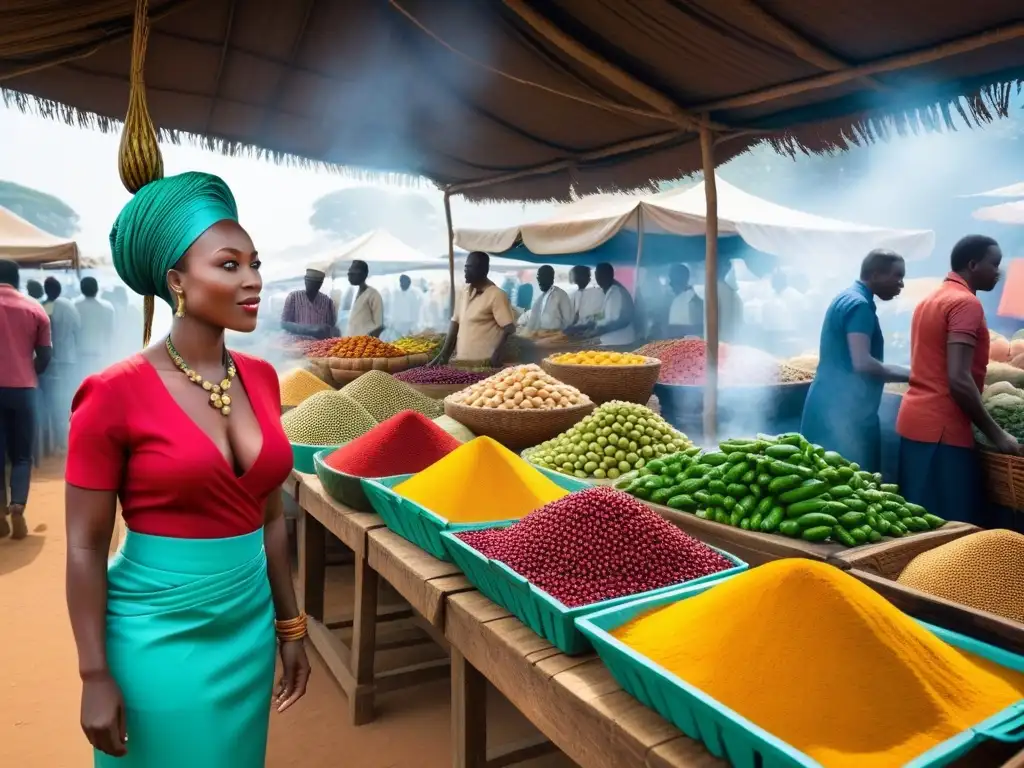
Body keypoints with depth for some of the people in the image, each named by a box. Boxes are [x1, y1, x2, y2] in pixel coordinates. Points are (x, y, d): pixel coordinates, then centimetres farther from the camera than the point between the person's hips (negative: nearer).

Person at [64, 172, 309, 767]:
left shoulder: (261, 379, 0)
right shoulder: (116, 394, -16)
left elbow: (270, 515, 7)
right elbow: (85, 547, -10)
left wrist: (290, 625, 10)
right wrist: (96, 676, -8)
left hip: (250, 627, 5)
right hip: (158, 634, -5)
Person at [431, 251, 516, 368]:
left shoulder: (497, 295, -10)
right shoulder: (462, 293, 11)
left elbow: (509, 328, -13)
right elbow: (456, 323, 14)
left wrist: (497, 354, -25)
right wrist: (444, 354, 8)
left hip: (484, 364, -6)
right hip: (461, 361, 6)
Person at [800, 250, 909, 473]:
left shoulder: (847, 299, 16)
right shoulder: (859, 305, -15)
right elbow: (862, 363, -26)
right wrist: (910, 375, -15)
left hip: (833, 404, 10)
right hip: (842, 410, -10)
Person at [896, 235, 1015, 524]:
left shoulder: (930, 300, 17)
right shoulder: (966, 303, -11)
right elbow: (959, 380, -21)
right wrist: (996, 434, -12)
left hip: (916, 421, 10)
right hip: (941, 428, -10)